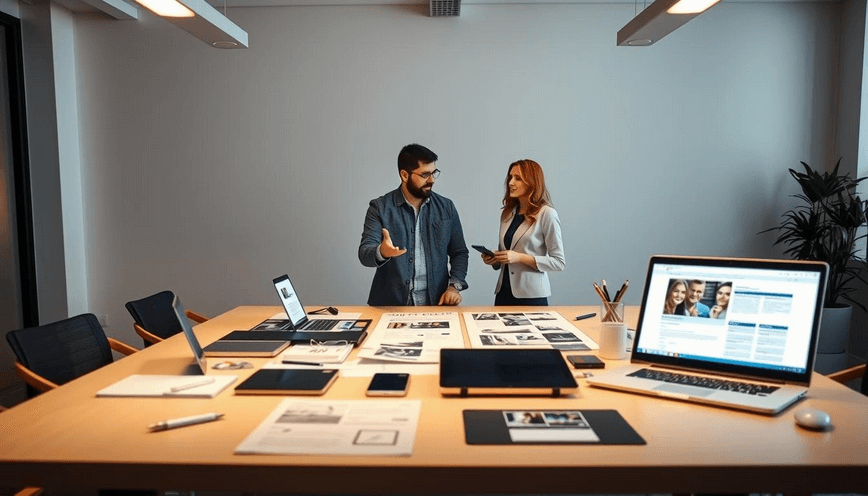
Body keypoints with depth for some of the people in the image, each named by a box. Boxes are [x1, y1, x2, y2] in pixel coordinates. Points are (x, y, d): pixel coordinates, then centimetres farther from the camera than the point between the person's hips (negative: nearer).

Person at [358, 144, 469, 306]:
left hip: (436, 303, 1)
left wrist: (454, 286, -4)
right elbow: (364, 253, -7)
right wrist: (382, 252, -29)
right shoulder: (379, 208, 0)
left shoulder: (446, 207, 8)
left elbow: (459, 253, 12)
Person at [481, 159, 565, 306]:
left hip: (532, 296, -5)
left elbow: (559, 262, -10)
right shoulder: (507, 213, 10)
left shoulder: (546, 214, -9)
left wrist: (520, 258, -19)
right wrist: (493, 259, -1)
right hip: (503, 293, 5)